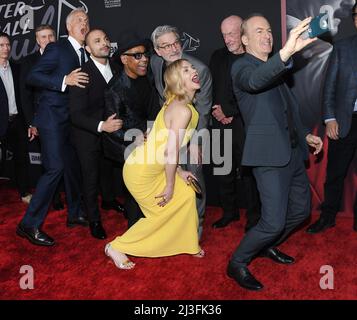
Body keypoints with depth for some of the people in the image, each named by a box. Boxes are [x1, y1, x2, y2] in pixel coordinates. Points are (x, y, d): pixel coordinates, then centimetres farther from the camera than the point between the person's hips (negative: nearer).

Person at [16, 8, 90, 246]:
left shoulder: (85, 54, 14)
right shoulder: (56, 49, -7)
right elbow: (33, 76, -15)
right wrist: (64, 80, -24)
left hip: (72, 120, 8)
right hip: (53, 118, -8)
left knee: (73, 166, 14)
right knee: (56, 168, -13)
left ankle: (75, 214, 30)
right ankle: (30, 224, -4)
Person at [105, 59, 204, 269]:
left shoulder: (176, 104, 7)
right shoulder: (183, 110, -23)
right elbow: (171, 152, -25)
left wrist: (178, 171, 11)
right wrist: (170, 185, -14)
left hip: (153, 168, 9)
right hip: (141, 172, -9)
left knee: (186, 195, 15)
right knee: (161, 214, 7)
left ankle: (188, 244, 33)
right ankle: (117, 248, 21)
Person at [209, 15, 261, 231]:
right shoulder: (218, 57, 13)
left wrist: (229, 113, -9)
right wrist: (217, 112, -2)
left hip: (245, 125, -5)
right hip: (221, 124, 5)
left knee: (248, 172, 1)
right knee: (224, 172, 11)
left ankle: (254, 216, 16)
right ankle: (230, 212, 27)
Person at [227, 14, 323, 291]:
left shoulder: (274, 68, 19)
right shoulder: (243, 66, -7)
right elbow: (254, 81, -33)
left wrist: (306, 135, 18)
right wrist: (287, 52, -47)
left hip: (293, 152, 9)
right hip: (270, 155, -9)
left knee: (301, 209, 17)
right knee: (274, 222, -11)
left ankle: (267, 246, 38)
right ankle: (238, 263, 11)